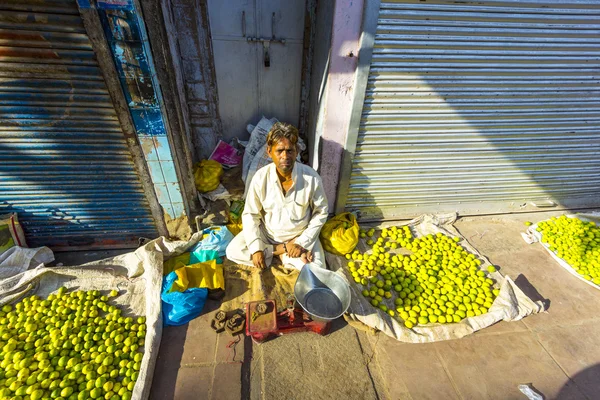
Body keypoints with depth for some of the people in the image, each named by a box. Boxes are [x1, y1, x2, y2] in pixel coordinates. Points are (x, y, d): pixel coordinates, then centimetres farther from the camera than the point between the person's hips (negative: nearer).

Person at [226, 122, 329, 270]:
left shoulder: (312, 178, -22)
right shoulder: (260, 177, -19)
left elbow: (320, 213, -10)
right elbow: (250, 215, -10)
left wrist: (301, 242, -16)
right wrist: (256, 248, -19)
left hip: (299, 235, -1)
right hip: (267, 232, 2)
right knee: (233, 251, -14)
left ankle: (282, 253, 4)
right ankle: (283, 249, -4)